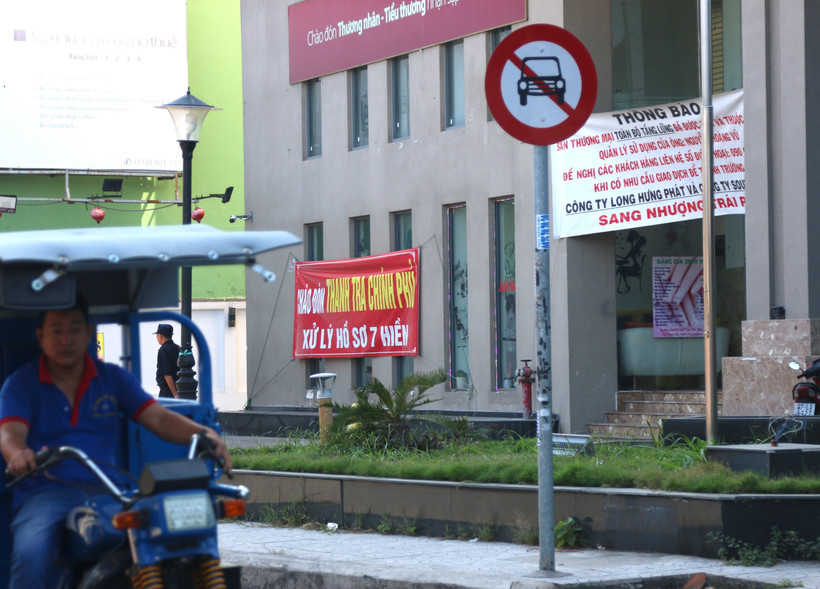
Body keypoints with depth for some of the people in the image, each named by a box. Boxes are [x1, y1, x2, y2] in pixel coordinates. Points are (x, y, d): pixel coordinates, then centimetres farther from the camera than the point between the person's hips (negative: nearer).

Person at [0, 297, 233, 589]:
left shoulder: (114, 378, 18)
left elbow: (159, 418, 8)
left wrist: (204, 434, -14)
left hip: (106, 493, 2)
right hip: (46, 494, -2)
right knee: (30, 557, -35)